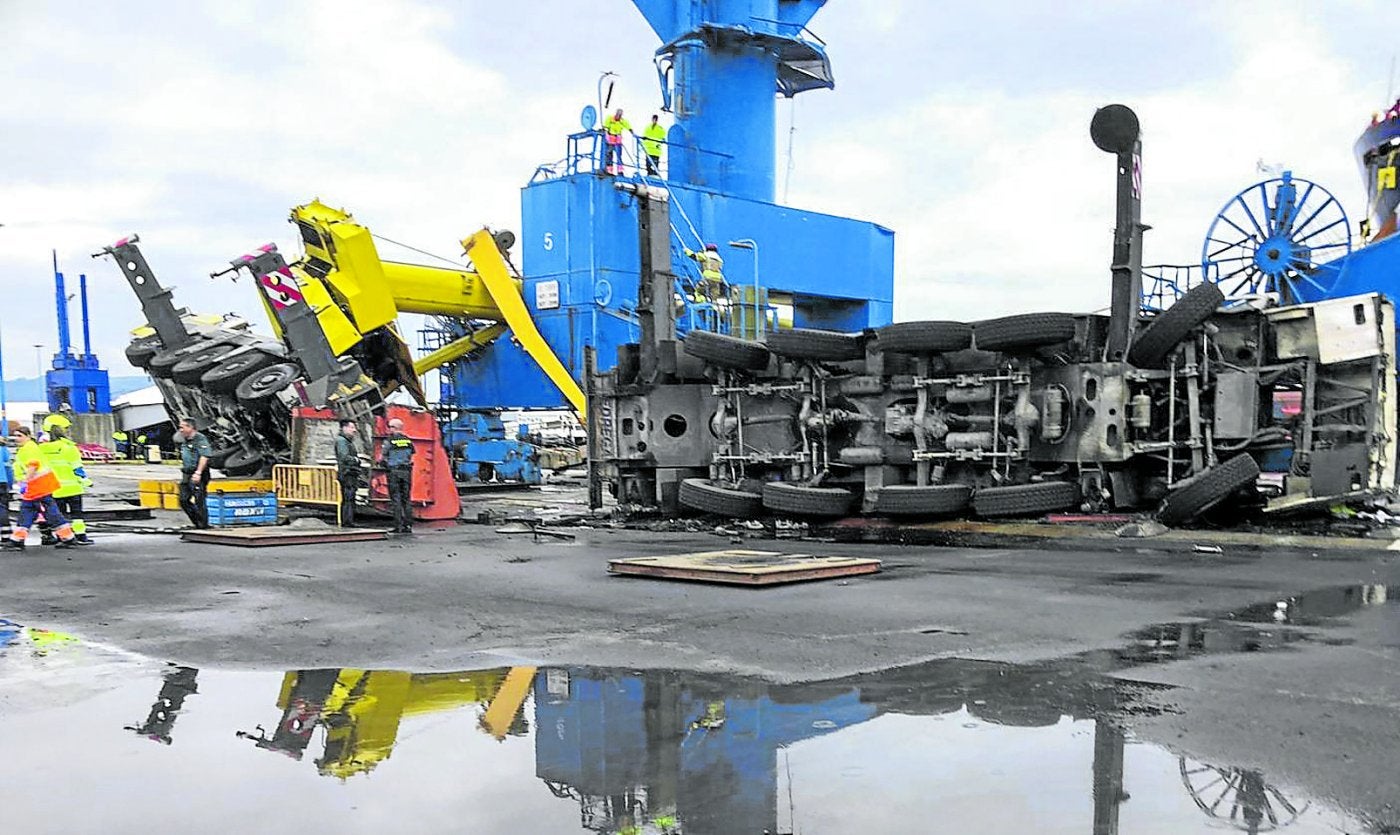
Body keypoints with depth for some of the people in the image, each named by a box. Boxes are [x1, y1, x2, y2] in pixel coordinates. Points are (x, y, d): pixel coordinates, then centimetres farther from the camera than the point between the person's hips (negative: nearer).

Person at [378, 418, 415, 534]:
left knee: (396, 499, -1)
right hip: (407, 472, 4)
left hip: (394, 472, -4)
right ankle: (408, 525, 6)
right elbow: (411, 458, 10)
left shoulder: (389, 441, -6)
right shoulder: (408, 441, 7)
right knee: (406, 499, 8)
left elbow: (381, 459, -3)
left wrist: (385, 463, 14)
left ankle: (398, 526, -4)